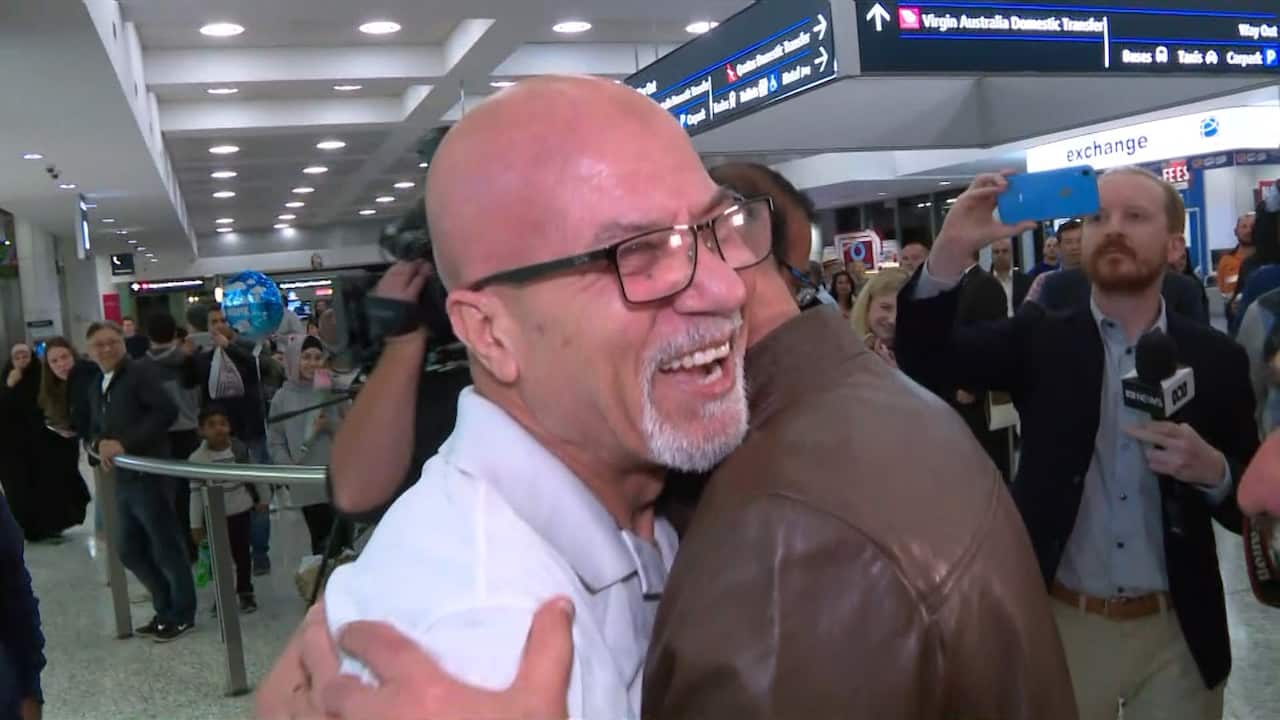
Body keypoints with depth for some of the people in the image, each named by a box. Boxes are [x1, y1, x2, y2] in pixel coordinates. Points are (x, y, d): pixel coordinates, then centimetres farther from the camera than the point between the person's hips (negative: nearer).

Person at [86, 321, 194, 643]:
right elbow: (96, 430, 20)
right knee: (129, 550, 13)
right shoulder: (97, 389, 18)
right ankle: (165, 609, 28)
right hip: (123, 479, 9)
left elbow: (167, 410, -20)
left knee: (166, 548, 1)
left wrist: (125, 443, -21)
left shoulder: (141, 373, -8)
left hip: (149, 473, -9)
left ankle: (182, 614, 15)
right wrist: (101, 444, -5)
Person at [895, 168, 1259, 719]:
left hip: (1178, 634, 1)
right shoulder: (1039, 340, -4)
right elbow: (922, 360, -17)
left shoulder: (1216, 359, -1)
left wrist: (1213, 470, -20)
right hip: (1060, 625, -1)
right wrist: (953, 246, -30)